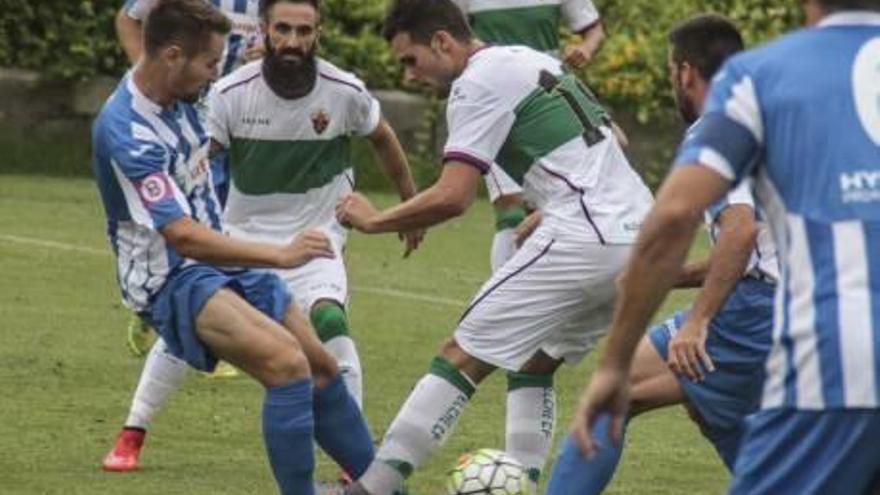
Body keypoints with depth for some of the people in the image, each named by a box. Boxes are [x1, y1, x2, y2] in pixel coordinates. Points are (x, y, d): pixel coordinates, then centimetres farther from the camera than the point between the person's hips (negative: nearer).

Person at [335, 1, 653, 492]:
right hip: (637, 236, 9)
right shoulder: (534, 61, 22)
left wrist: (375, 220, 1)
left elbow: (452, 197, -13)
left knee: (462, 357, -4)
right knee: (535, 363, 20)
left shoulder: (478, 82, -5)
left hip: (583, 240, -9)